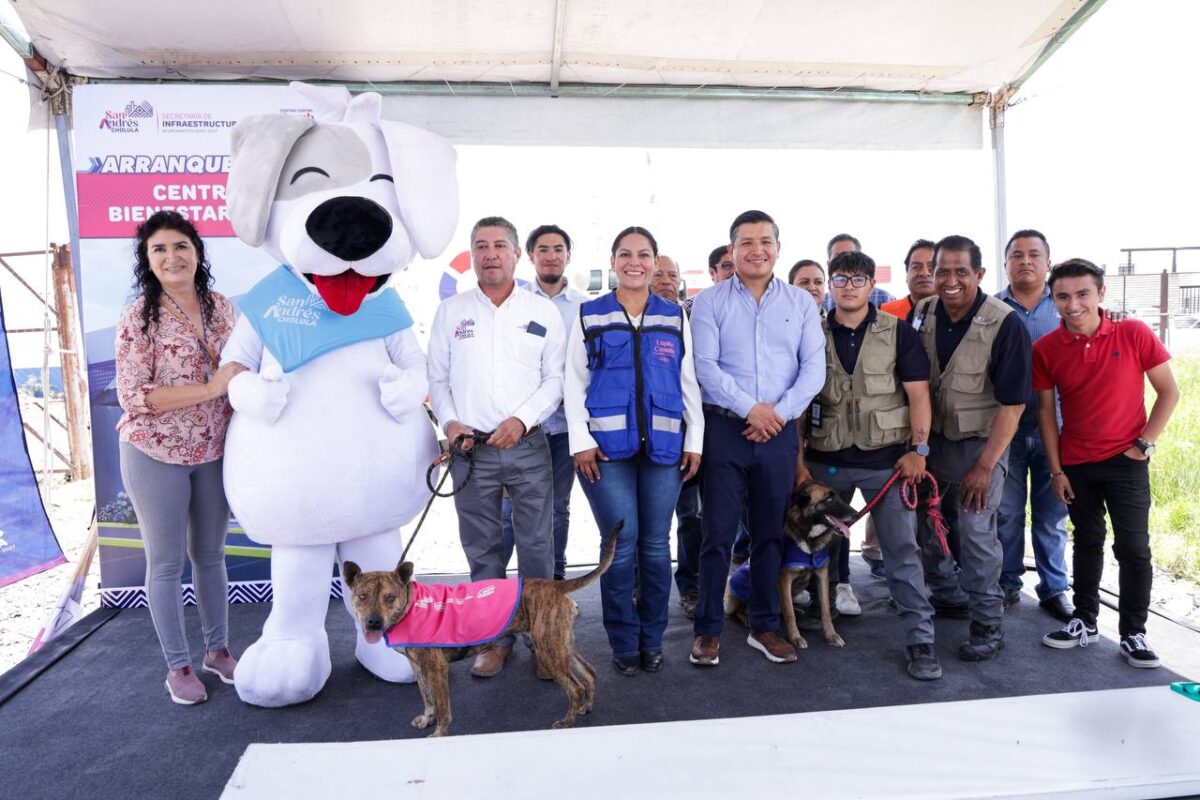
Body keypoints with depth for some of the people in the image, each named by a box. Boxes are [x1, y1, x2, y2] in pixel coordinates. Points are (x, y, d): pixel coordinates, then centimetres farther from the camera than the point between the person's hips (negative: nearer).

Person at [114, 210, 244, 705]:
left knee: (210, 555, 16)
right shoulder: (139, 318, -11)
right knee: (166, 562, 8)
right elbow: (133, 396, -16)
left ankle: (218, 649, 32)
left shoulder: (221, 307, 2)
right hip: (156, 456, -4)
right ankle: (177, 666, 24)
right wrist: (210, 388, -24)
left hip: (214, 453, 4)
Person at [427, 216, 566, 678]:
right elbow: (437, 376, 10)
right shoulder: (451, 311, 9)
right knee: (482, 549, 8)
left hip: (528, 445, -1)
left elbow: (556, 378, 3)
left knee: (537, 545, 3)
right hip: (471, 448, 1)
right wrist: (449, 421, -6)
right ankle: (495, 638, 21)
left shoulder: (543, 311, 6)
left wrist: (521, 419, -11)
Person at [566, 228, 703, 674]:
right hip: (607, 445, -2)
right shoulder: (589, 316, 8)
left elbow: (689, 383, 12)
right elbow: (574, 383, 4)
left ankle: (652, 640, 20)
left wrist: (695, 440, 5)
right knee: (621, 542, -4)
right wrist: (581, 440, -5)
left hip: (664, 446, 2)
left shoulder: (675, 317, 13)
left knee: (656, 544, 5)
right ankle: (624, 643, 11)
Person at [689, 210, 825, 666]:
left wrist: (780, 411, -11)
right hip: (725, 429, -2)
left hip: (779, 432, 3)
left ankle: (764, 627, 24)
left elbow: (814, 366, 1)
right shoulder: (710, 302, 2)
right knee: (718, 533, 1)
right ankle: (708, 629, 14)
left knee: (770, 532, 11)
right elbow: (705, 366, -8)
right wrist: (750, 408, -15)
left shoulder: (801, 303, 9)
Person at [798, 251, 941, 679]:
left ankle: (921, 640, 7)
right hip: (825, 461, 2)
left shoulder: (898, 333, 1)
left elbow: (918, 394, 0)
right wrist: (799, 461, -1)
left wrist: (918, 448, -10)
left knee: (903, 551, -2)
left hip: (886, 459, -2)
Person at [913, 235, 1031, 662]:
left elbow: (1012, 404, -16)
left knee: (976, 533, -7)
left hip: (981, 442, -5)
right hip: (932, 438, 5)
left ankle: (987, 626, 10)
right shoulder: (922, 314, -2)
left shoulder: (1005, 325, -17)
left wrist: (984, 466, -17)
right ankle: (950, 596, 35)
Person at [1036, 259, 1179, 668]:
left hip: (1125, 460, -2)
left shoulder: (1133, 333, -10)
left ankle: (1133, 633, 17)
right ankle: (1085, 621, 28)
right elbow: (1046, 411, 0)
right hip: (1076, 463, 2)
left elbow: (1169, 392, -2)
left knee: (1133, 548, 1)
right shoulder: (1046, 349, -6)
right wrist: (1055, 470, -1)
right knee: (1088, 542, 15)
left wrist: (1145, 443, -8)